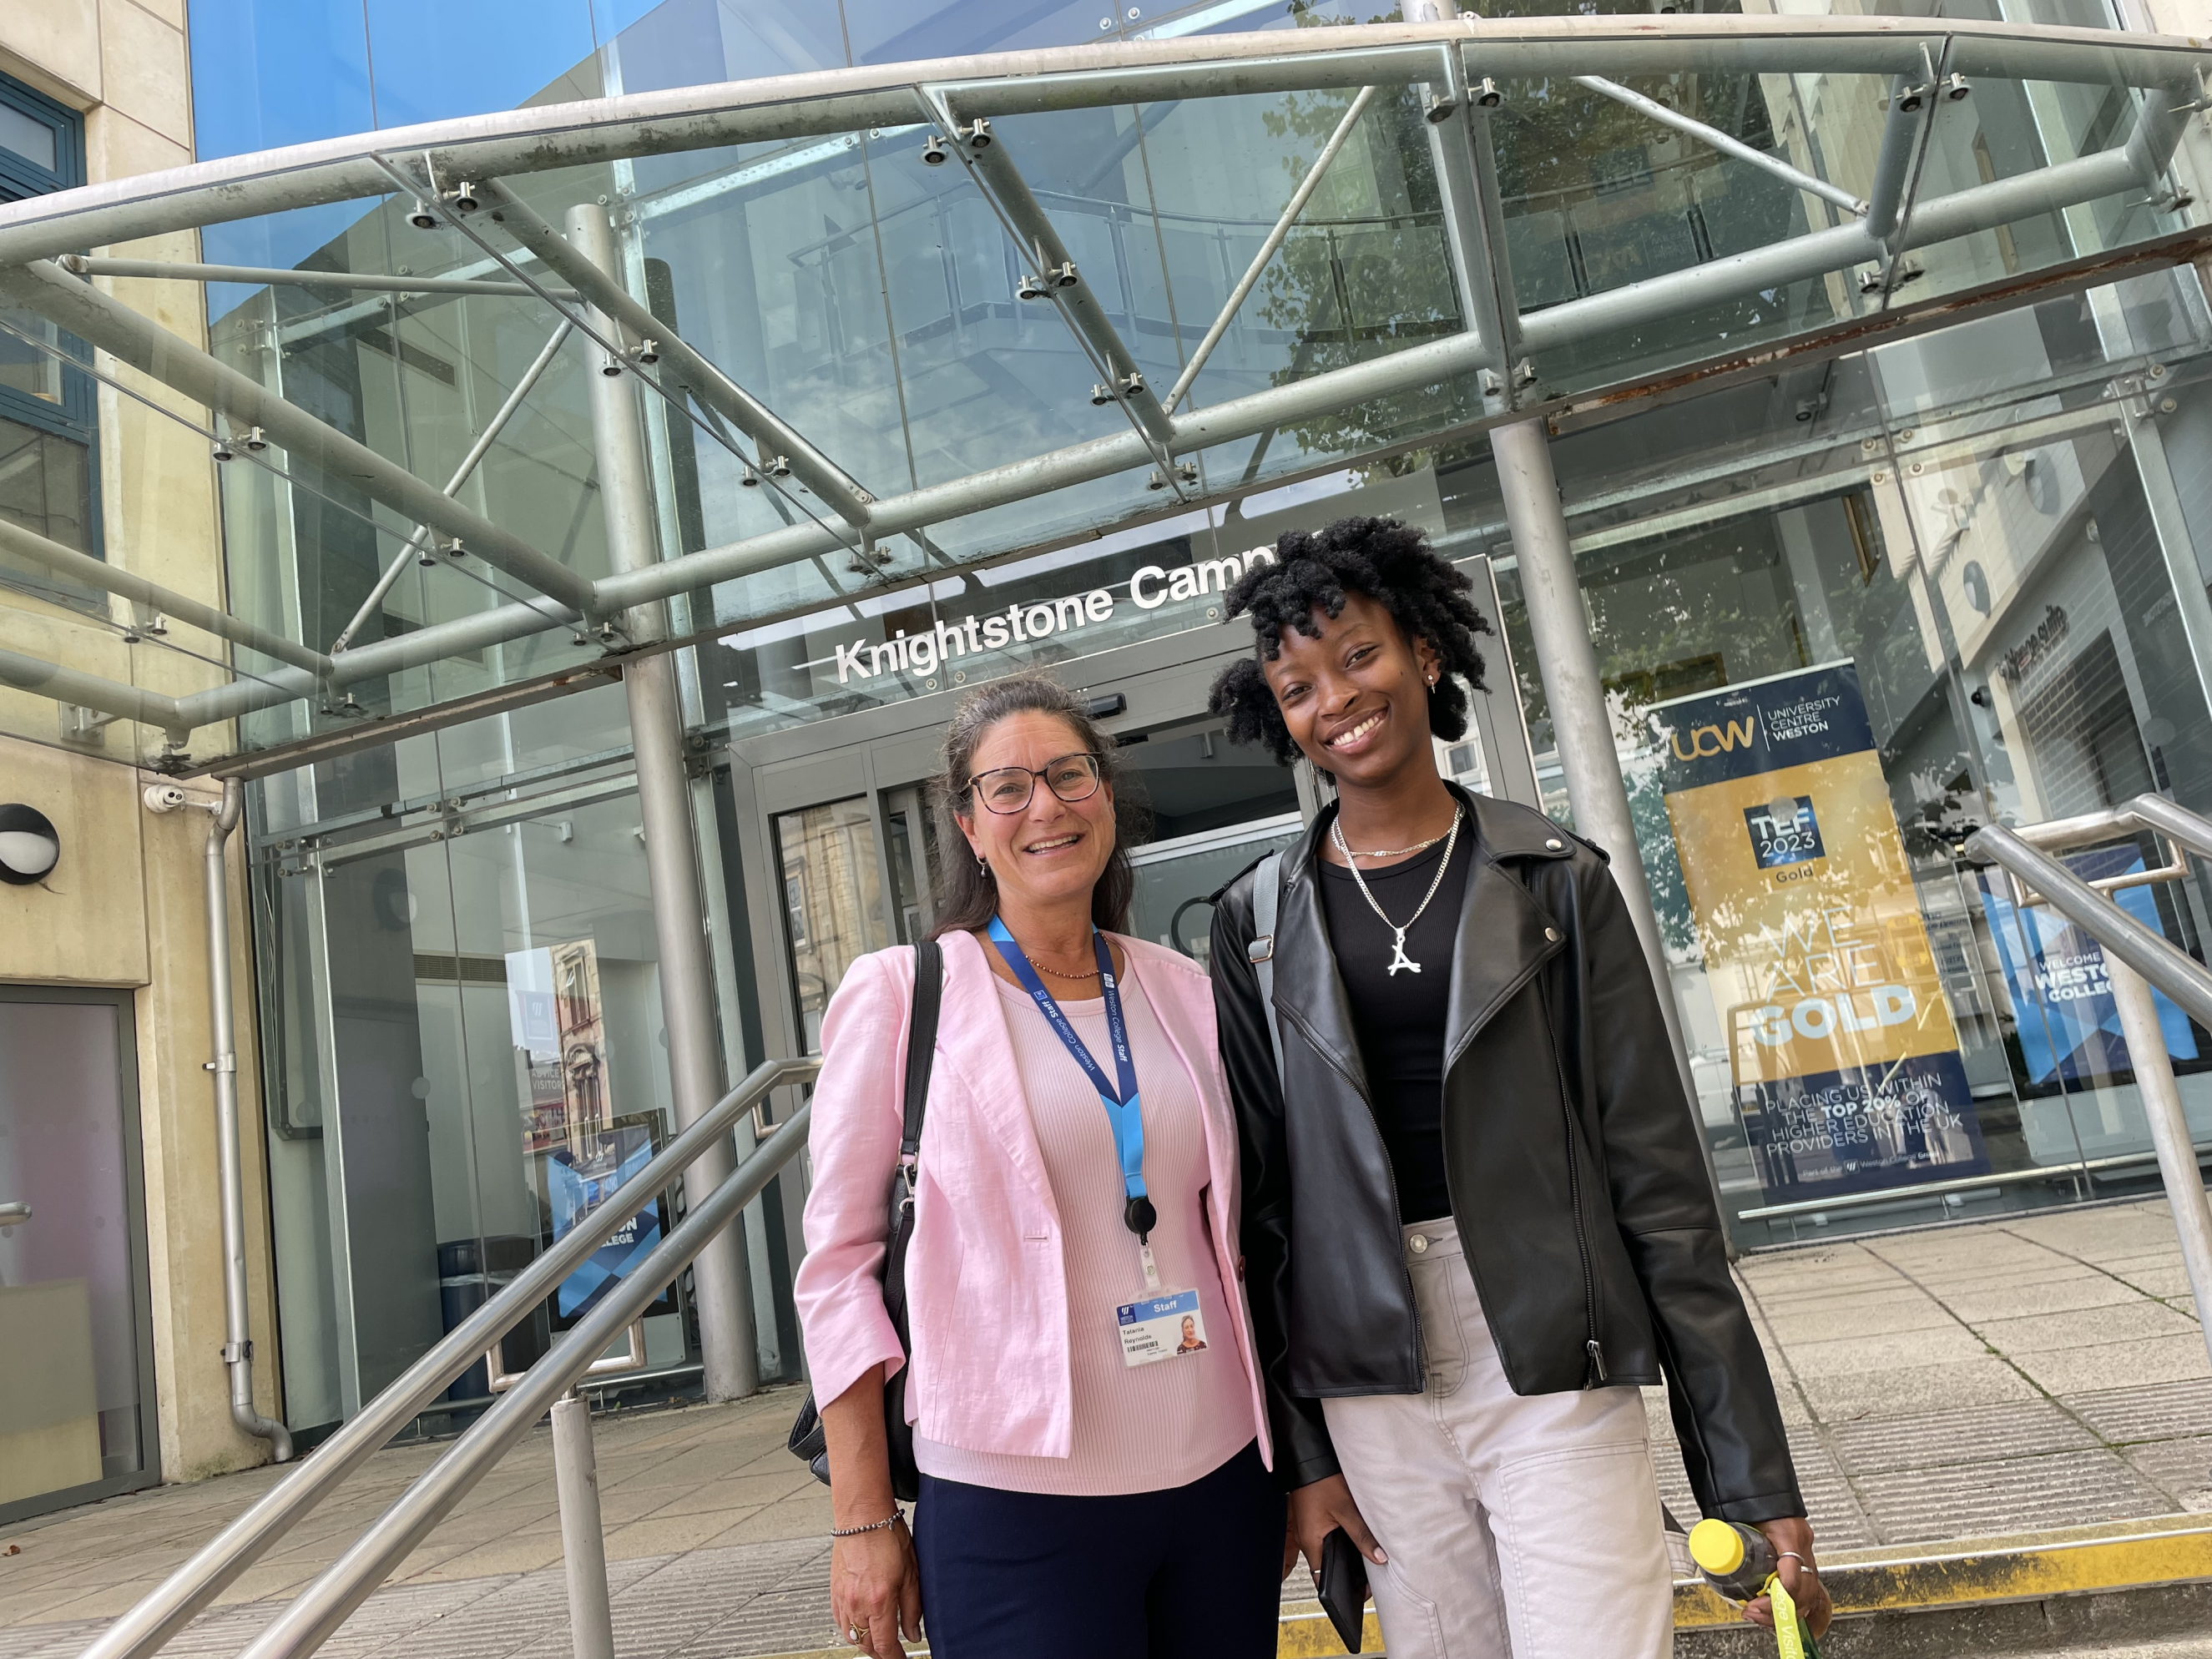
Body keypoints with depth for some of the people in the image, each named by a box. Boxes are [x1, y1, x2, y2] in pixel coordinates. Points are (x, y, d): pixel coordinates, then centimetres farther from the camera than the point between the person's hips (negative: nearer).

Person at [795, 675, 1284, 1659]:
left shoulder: (1184, 993, 6)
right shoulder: (898, 996, -6)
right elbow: (840, 1260, -5)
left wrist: (1287, 1465, 14)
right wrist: (862, 1520, -6)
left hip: (1219, 1476, 4)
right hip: (1015, 1503, -4)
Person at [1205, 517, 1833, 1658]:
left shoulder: (1556, 882, -1)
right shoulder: (1258, 923, 3)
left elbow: (1657, 1177, -1)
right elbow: (1260, 1197, 5)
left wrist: (1753, 1479, -3)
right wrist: (1300, 1451, 3)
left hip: (1555, 1372, -1)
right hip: (1371, 1388, 2)